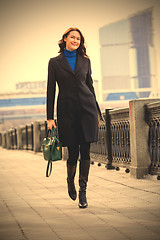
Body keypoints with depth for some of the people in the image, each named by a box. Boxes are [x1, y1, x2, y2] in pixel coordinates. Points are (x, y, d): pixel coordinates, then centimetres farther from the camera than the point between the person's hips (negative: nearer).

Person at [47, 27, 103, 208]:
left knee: (85, 151, -3)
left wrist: (96, 111, 14)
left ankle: (83, 191, 5)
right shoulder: (55, 62, 5)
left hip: (87, 108, 2)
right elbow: (50, 90, 3)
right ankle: (70, 181, 29)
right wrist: (50, 117, -1)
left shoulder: (85, 60, 11)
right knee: (73, 152, 0)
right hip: (67, 111, -2)